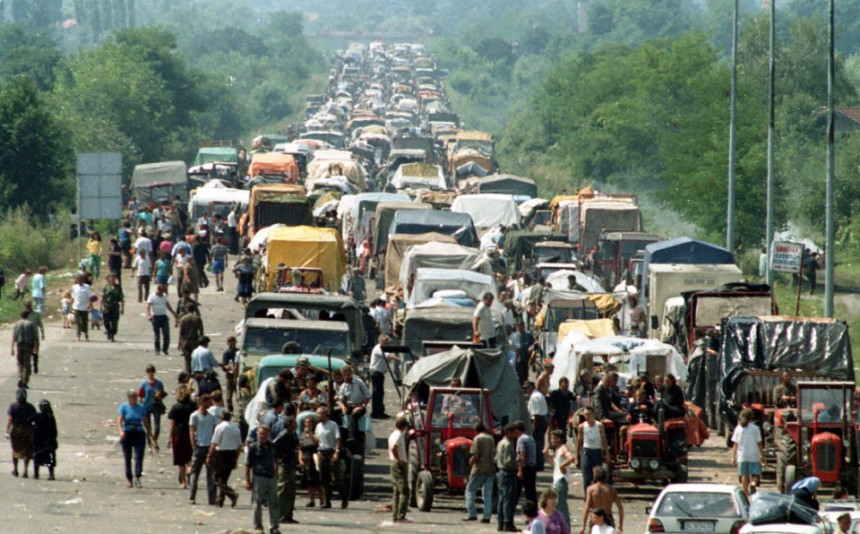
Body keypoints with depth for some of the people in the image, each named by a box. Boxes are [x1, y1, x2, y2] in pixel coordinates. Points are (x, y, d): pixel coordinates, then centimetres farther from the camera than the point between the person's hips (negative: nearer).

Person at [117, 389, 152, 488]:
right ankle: (129, 479, 14)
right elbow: (119, 421, -11)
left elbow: (145, 421, 15)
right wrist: (121, 431, -28)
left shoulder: (141, 407, 7)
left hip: (139, 434, 1)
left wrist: (149, 432, 15)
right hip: (127, 434, -1)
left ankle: (137, 479, -15)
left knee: (139, 456, -12)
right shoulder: (124, 407, -2)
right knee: (127, 458, 4)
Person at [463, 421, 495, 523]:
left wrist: (471, 462, 3)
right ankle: (487, 516, 2)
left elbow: (475, 456, -15)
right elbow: (494, 453, 14)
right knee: (487, 493, 7)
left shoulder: (477, 439, -10)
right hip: (490, 469, 6)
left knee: (470, 490, 5)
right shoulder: (491, 438, 9)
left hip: (479, 469, -6)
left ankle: (471, 514, -4)